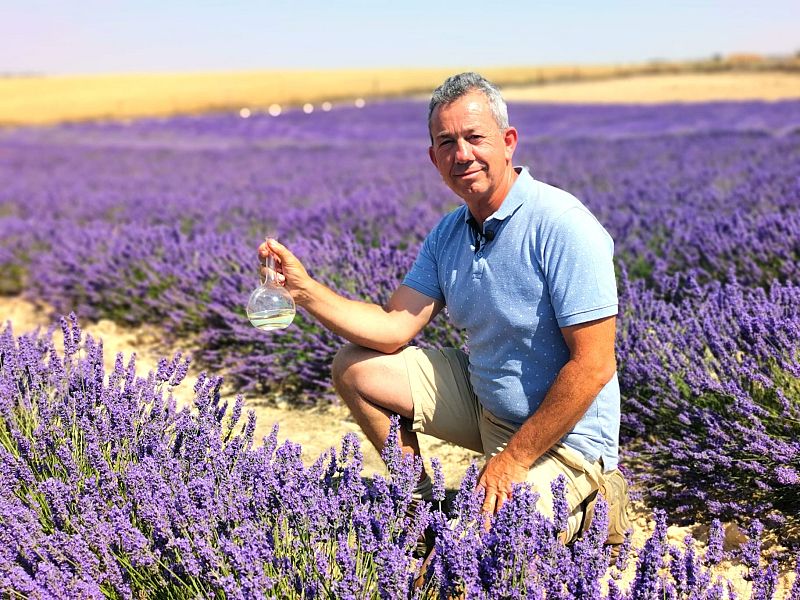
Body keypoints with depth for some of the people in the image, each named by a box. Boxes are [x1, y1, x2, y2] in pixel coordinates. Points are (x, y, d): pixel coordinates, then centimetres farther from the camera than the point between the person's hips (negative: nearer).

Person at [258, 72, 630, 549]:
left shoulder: (562, 226, -24)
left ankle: (590, 505, 4)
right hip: (484, 400, 8)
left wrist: (512, 461, -22)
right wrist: (305, 289, -15)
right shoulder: (448, 235, 1)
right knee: (356, 367, 3)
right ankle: (421, 498, 18)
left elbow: (593, 366, -25)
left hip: (562, 433, -7)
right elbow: (394, 328, -3)